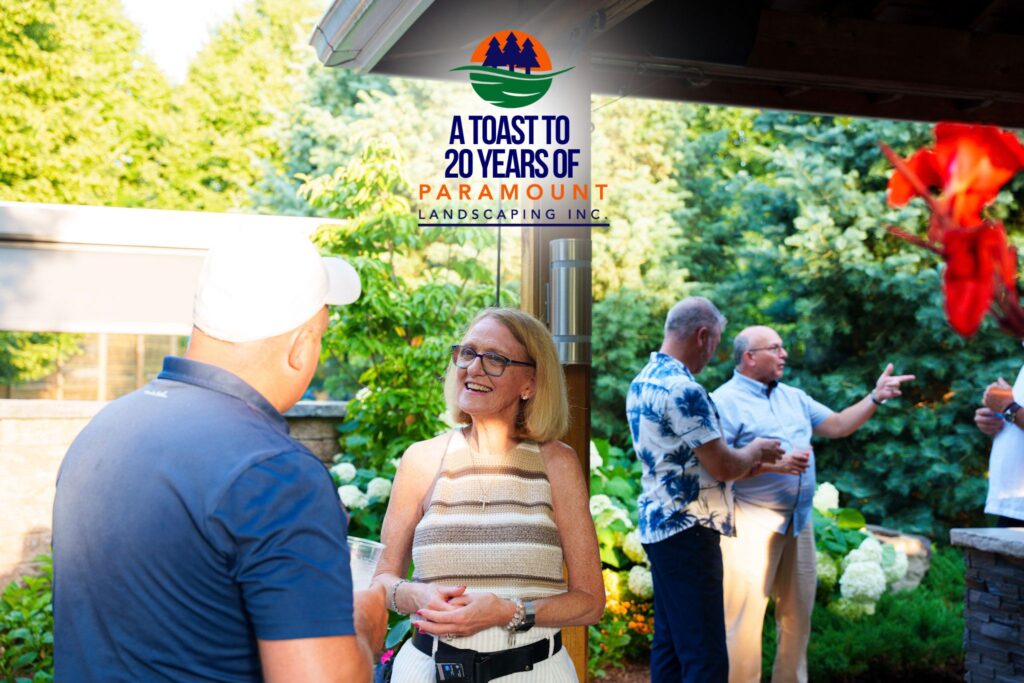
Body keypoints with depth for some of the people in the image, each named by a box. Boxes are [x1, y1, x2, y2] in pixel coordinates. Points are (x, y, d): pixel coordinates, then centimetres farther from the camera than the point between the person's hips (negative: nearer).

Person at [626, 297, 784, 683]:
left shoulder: (644, 380, 11)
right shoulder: (683, 388, -19)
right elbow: (724, 467, -18)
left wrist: (744, 456, 17)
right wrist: (756, 450, 2)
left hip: (658, 525, 10)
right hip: (688, 532, -10)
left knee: (670, 644, 14)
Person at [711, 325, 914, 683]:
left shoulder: (793, 397, 15)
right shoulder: (725, 401, -9)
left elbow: (837, 426, 15)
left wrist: (875, 397, 5)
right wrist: (771, 464, -22)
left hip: (798, 520, 8)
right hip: (753, 521, -8)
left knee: (798, 612, 15)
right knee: (745, 616, -6)